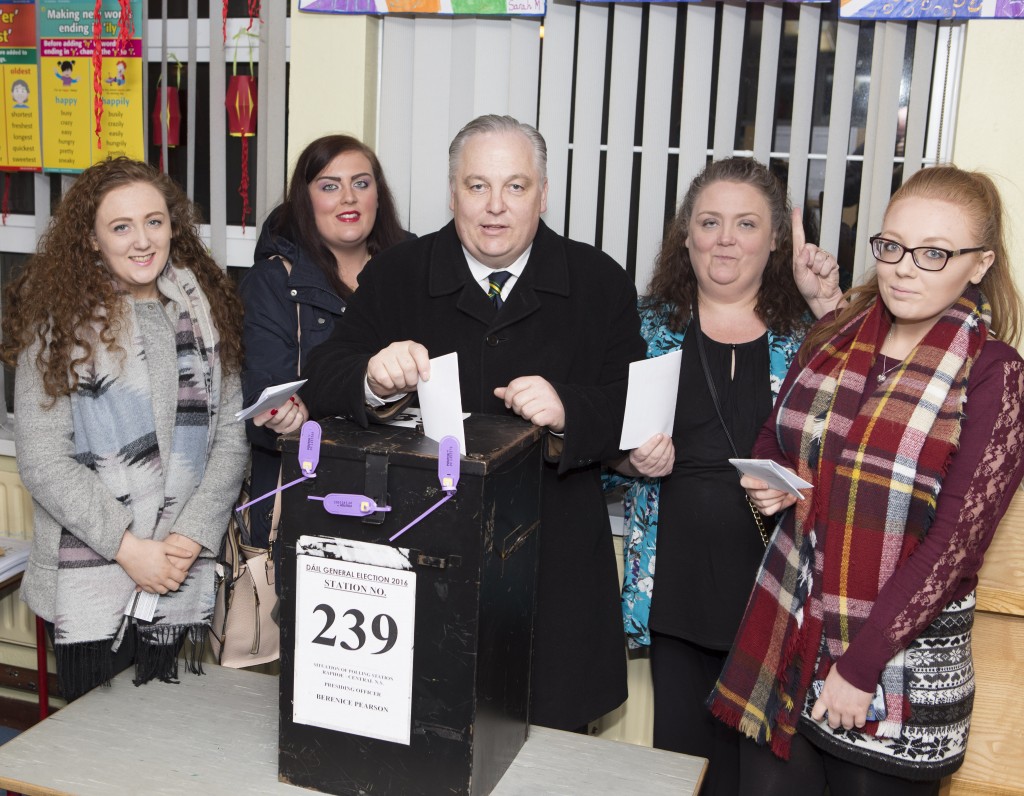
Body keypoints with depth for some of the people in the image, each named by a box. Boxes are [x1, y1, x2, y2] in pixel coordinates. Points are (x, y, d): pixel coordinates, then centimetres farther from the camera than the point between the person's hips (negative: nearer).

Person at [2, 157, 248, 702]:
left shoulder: (206, 311, 6)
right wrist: (128, 547, -14)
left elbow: (231, 437, 4)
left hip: (182, 580, 3)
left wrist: (190, 537, -8)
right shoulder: (61, 321, -4)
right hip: (87, 585, -3)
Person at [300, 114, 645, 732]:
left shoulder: (601, 283, 3)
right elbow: (321, 385, -4)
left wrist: (567, 412, -23)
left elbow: (637, 405, -2)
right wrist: (372, 377, -27)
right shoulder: (396, 276, 4)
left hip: (553, 570, 0)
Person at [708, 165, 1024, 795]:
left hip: (900, 662, -4)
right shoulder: (834, 338, 4)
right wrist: (771, 484, -5)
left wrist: (860, 665, -16)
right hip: (786, 634, 4)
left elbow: (956, 541, -14)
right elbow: (774, 441, 18)